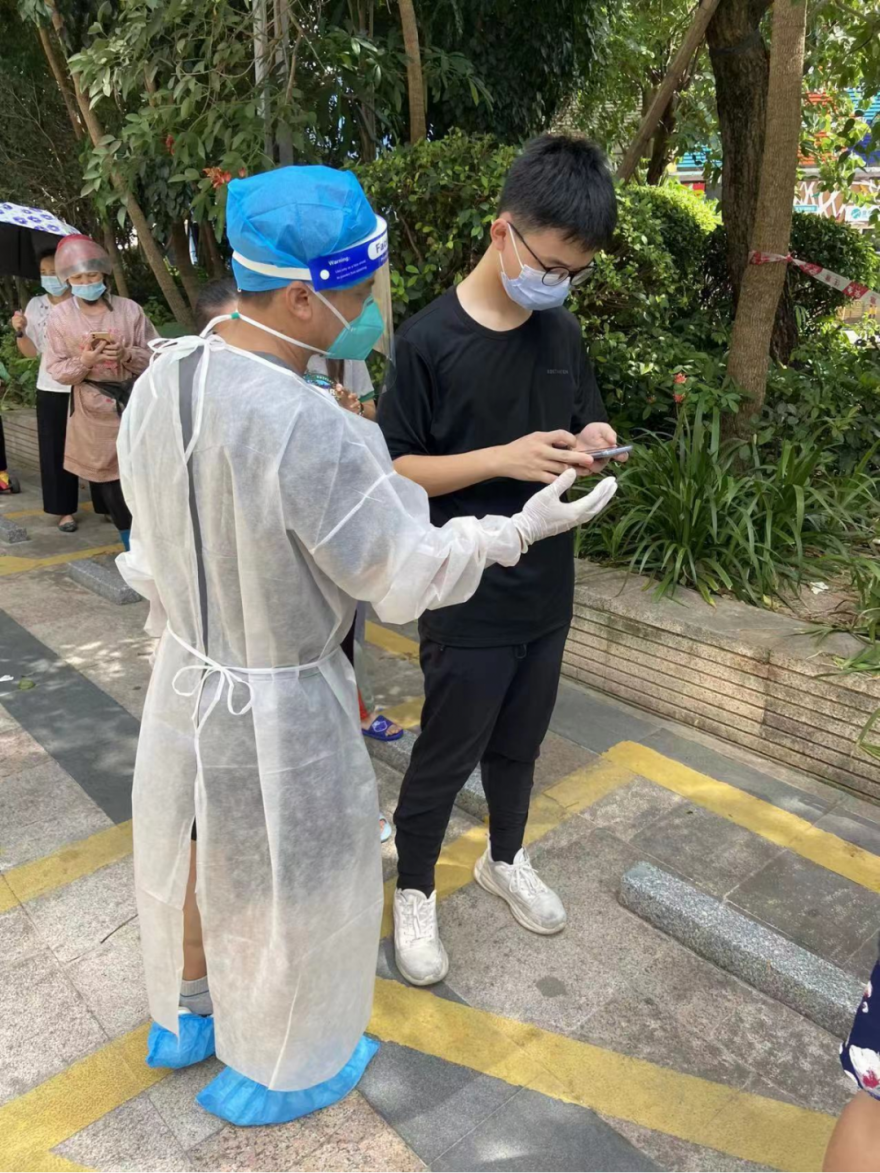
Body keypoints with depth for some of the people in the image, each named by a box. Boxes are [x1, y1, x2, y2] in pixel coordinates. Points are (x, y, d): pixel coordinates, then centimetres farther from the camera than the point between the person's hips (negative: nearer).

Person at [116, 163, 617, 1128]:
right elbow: (405, 574, -19)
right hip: (280, 706, -7)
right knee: (286, 887, 19)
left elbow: (151, 552, 3)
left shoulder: (158, 383, -8)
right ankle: (272, 1074, 47)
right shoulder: (314, 432, -32)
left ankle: (181, 1022, 58)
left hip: (184, 679, 7)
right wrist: (519, 530, -8)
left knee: (196, 854, 29)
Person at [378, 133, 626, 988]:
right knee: (444, 756, 10)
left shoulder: (562, 332, 4)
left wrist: (591, 442, -10)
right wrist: (502, 459, -25)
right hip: (466, 600, -6)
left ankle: (505, 860, 47)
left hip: (547, 591, 6)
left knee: (518, 743, 22)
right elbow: (391, 471, -14)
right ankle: (413, 892, 34)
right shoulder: (429, 341, -15)